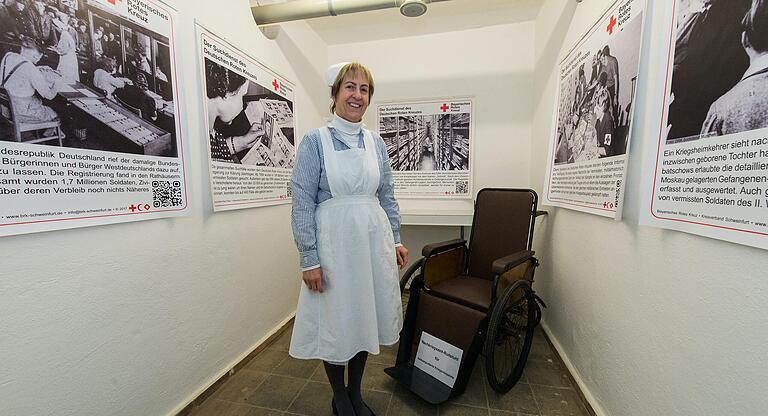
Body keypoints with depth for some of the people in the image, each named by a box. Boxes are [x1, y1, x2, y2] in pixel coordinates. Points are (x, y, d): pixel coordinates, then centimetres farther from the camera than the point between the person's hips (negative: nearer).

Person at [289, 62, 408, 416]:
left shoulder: (375, 142, 8)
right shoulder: (315, 140, -6)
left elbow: (386, 195, 12)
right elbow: (302, 203, -9)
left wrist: (395, 240, 10)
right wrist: (309, 259, -12)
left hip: (373, 240, 5)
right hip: (334, 241, -4)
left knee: (365, 317, 16)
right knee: (335, 320, 11)